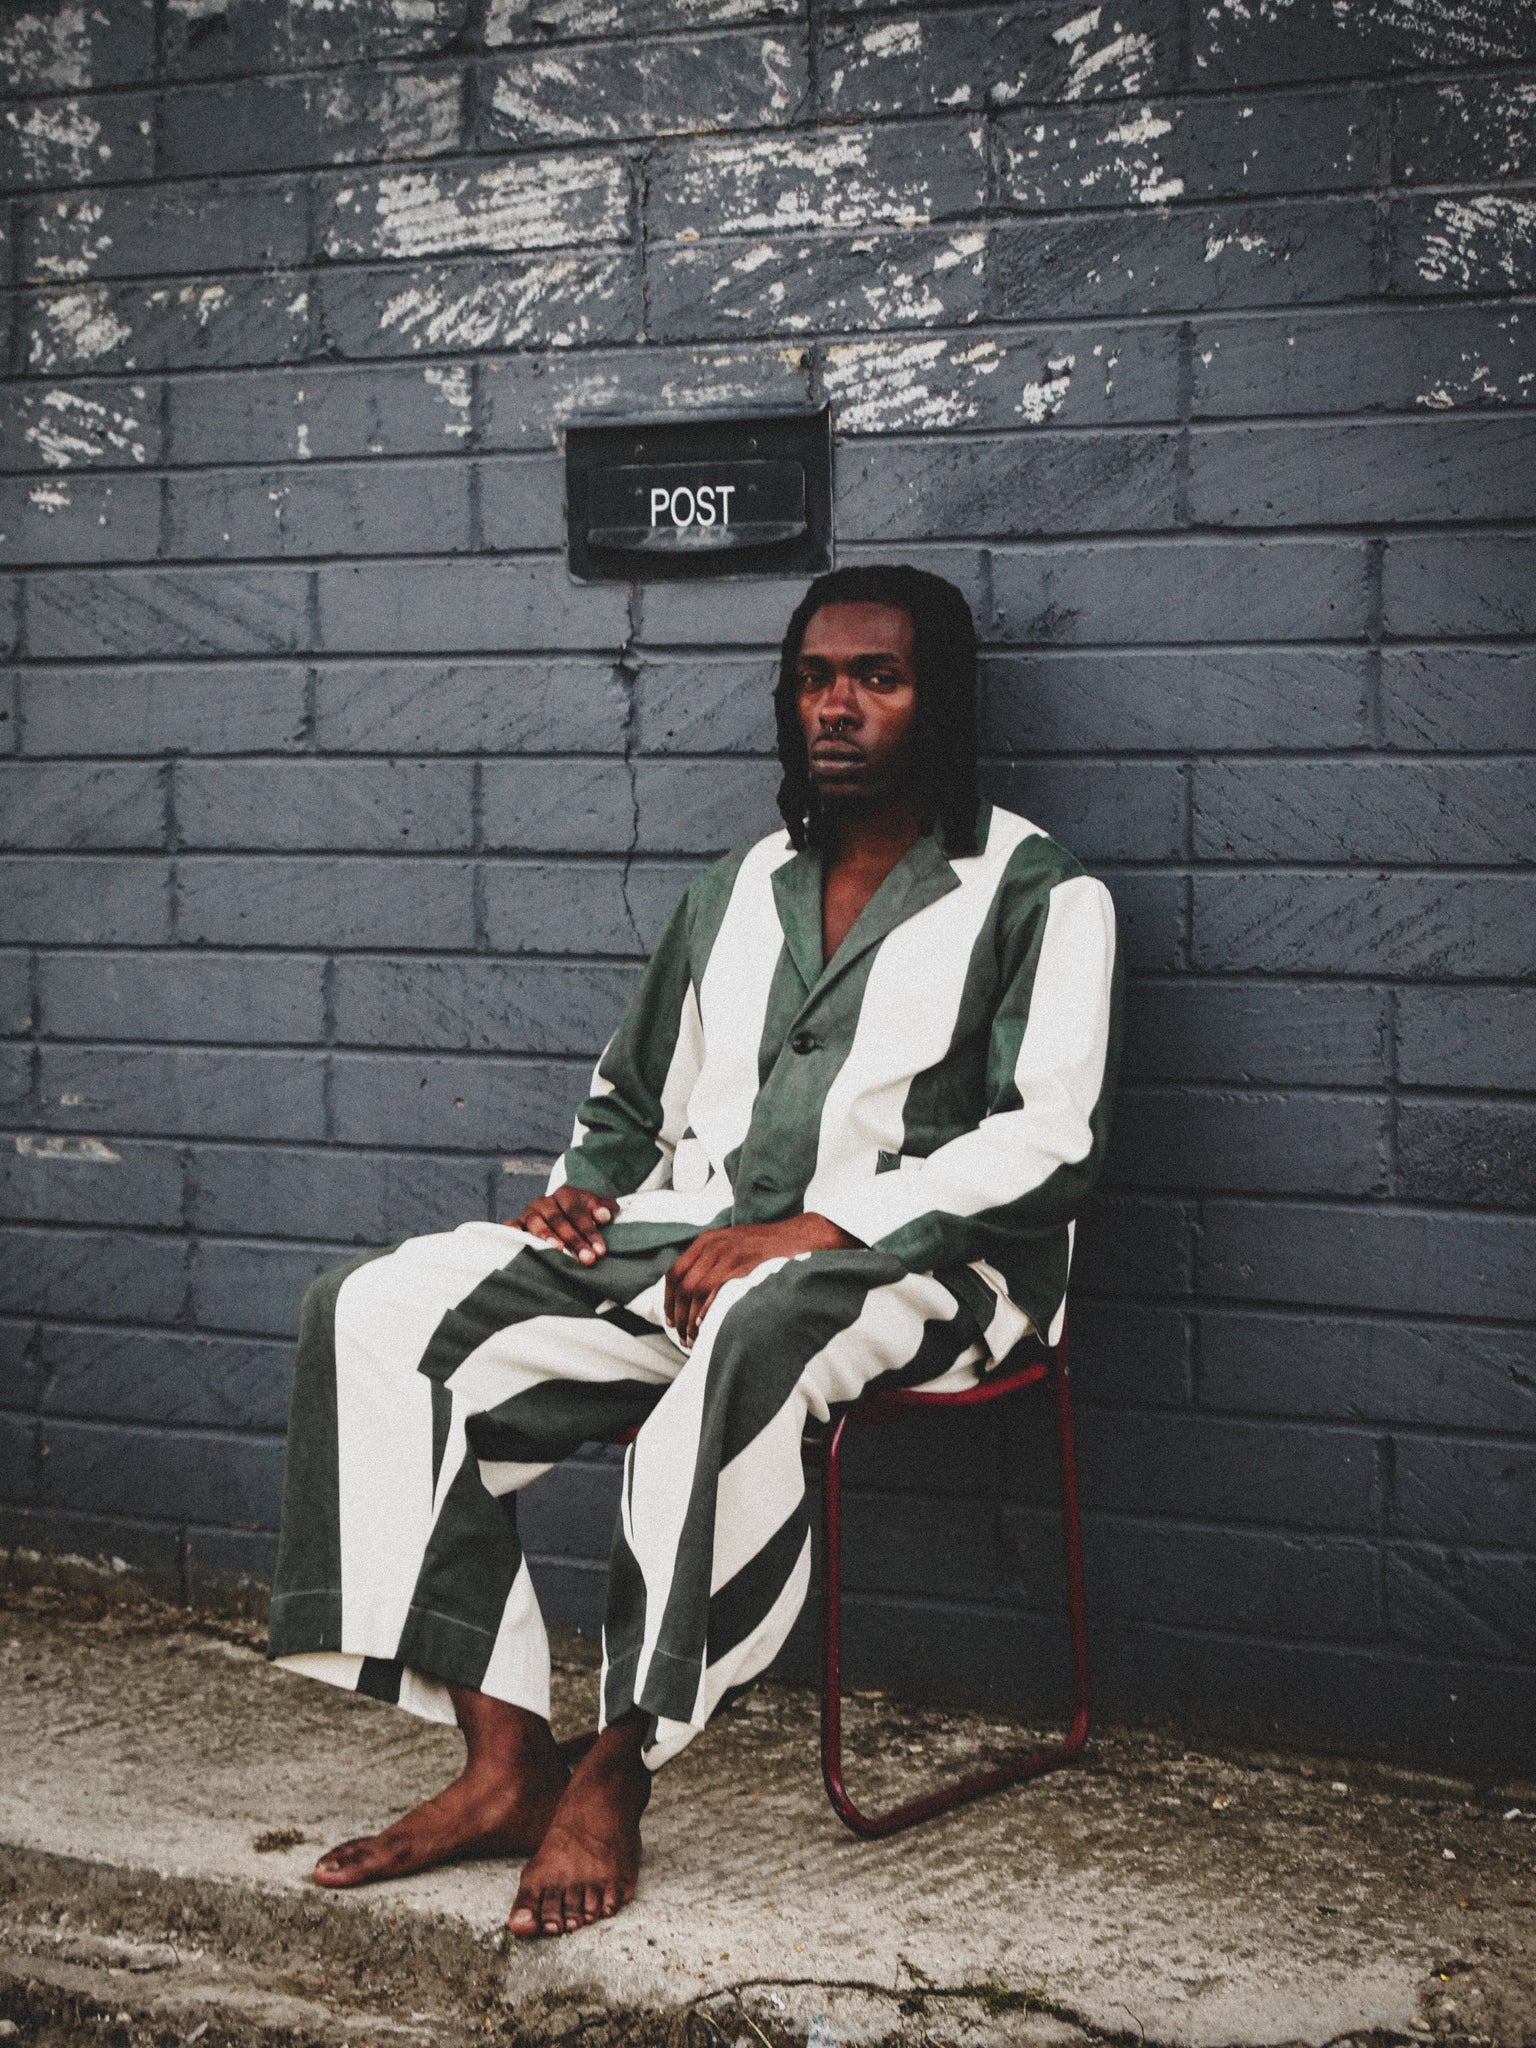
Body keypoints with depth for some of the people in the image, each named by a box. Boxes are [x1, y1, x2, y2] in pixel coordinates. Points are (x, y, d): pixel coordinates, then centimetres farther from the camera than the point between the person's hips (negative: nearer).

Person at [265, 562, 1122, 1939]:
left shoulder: (1037, 894, 2)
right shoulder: (738, 894, 22)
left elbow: (1049, 1139, -10)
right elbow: (632, 1096, 29)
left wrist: (813, 1227, -20)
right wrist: (583, 1192, 5)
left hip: (914, 1265, -6)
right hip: (685, 1253, 6)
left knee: (753, 1329, -42)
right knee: (382, 1312, -14)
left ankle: (620, 1773, -28)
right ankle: (506, 1761, -18)